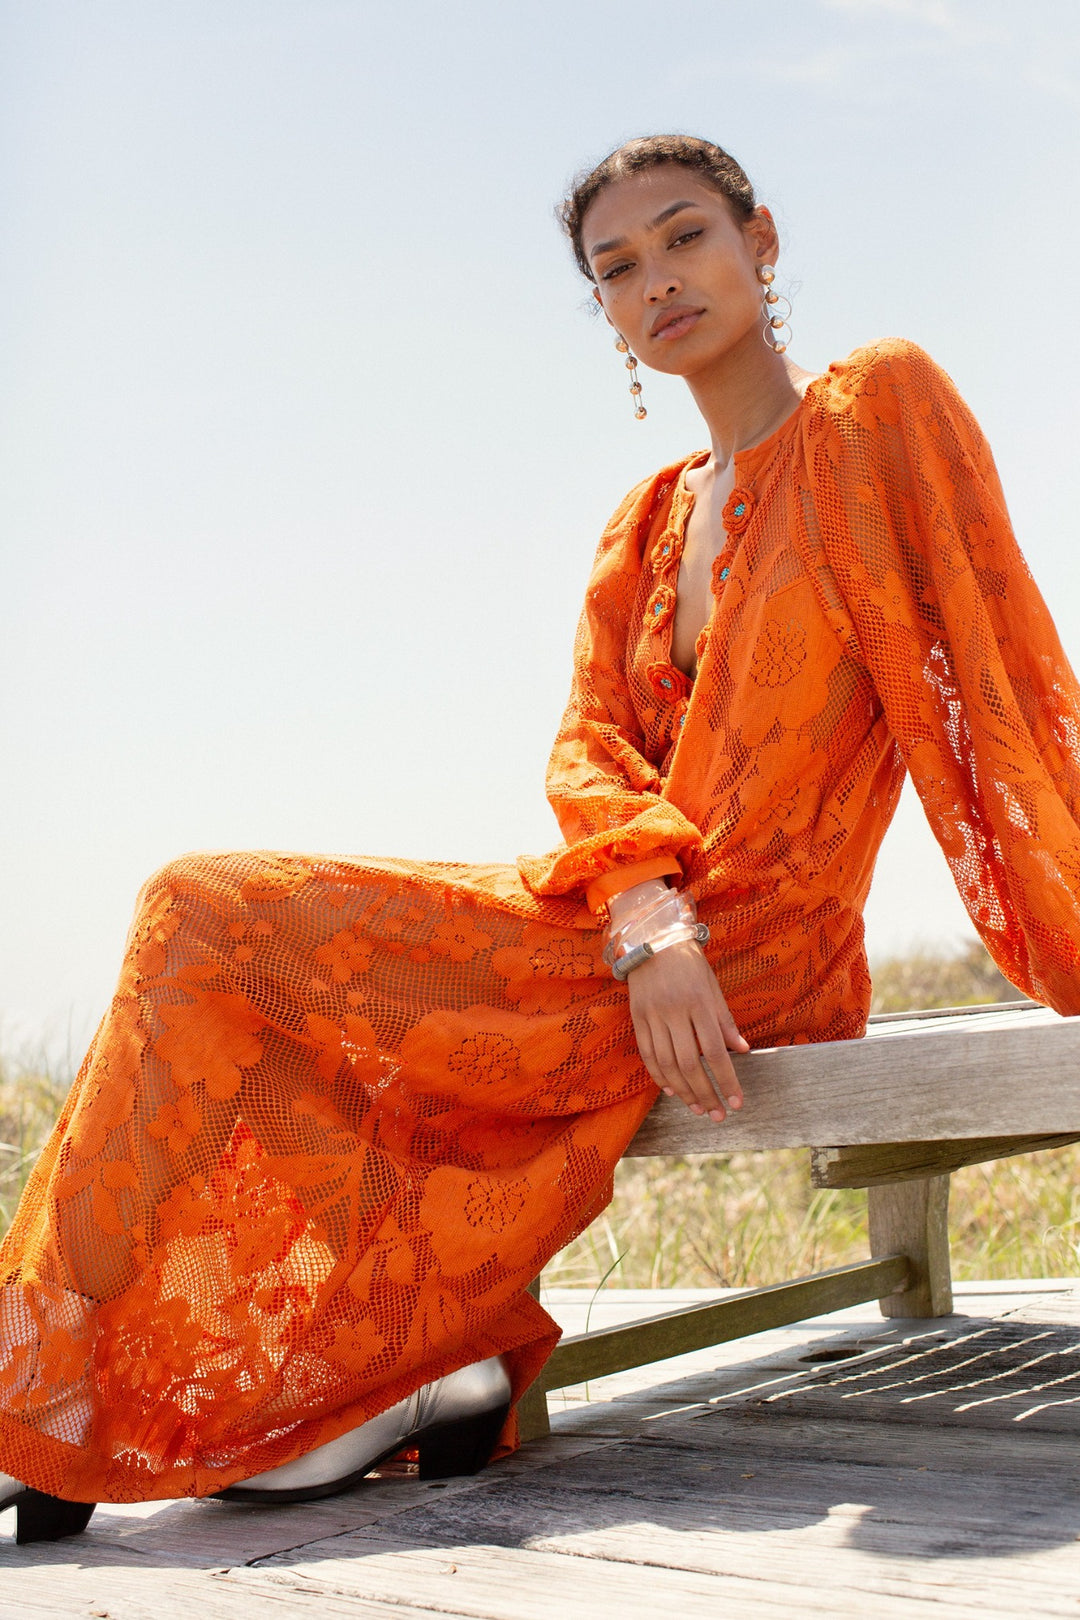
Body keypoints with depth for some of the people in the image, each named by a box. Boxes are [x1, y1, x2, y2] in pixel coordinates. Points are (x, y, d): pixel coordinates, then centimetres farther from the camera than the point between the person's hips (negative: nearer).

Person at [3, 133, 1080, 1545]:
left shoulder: (878, 406, -3)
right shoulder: (646, 522, 18)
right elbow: (589, 745, 5)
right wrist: (647, 917, -17)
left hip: (747, 956, -8)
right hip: (635, 936, 8)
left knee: (212, 925, -11)